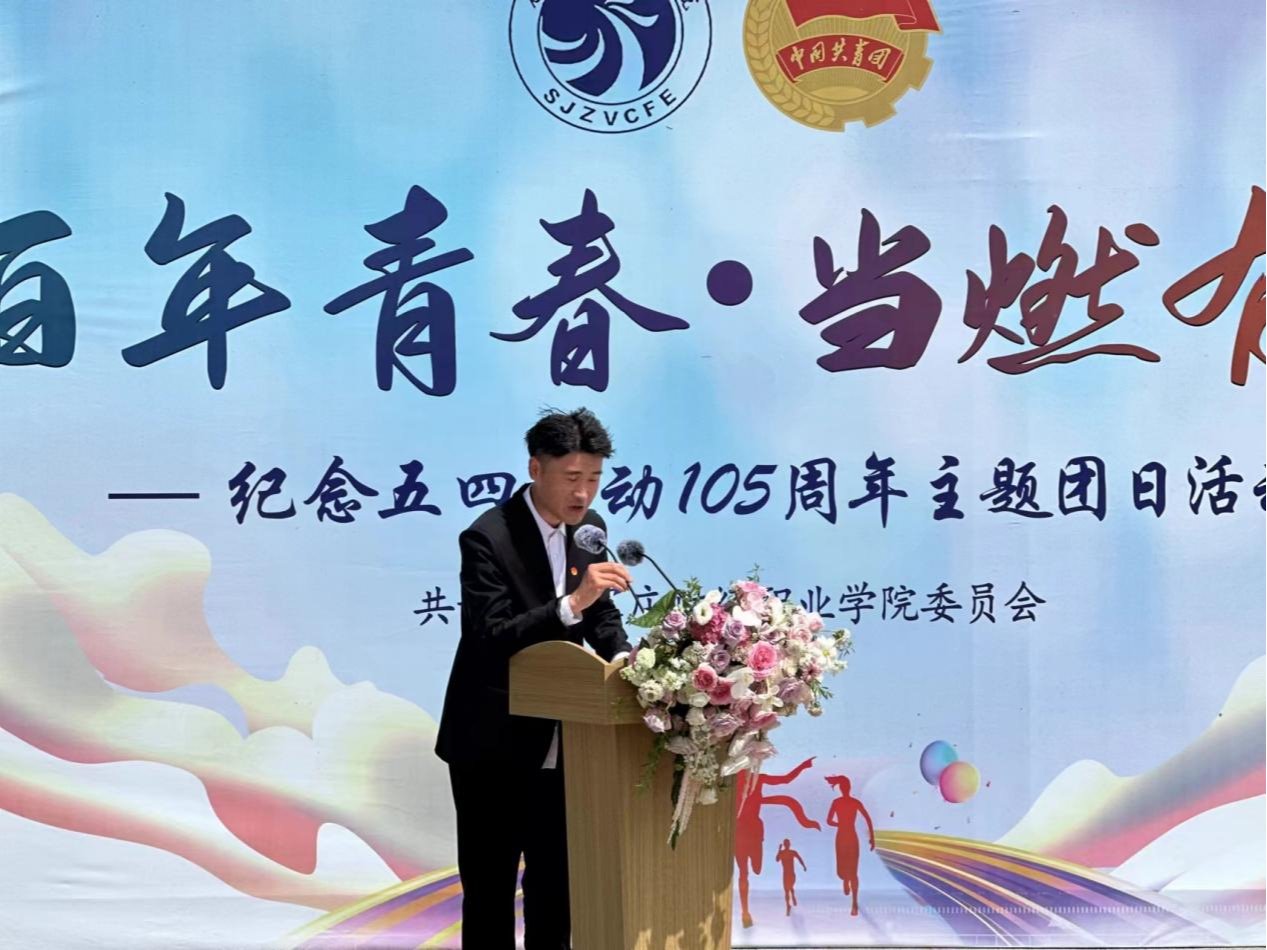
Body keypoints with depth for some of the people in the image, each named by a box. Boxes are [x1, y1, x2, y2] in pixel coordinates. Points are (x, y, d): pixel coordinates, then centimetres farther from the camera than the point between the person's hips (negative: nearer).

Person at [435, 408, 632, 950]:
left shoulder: (589, 529, 1)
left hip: (560, 744, 6)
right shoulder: (486, 538, -20)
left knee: (556, 882, 17)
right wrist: (573, 601, -38)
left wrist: (621, 656, -9)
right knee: (490, 889, 6)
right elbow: (491, 640, -28)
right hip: (493, 745, -6)